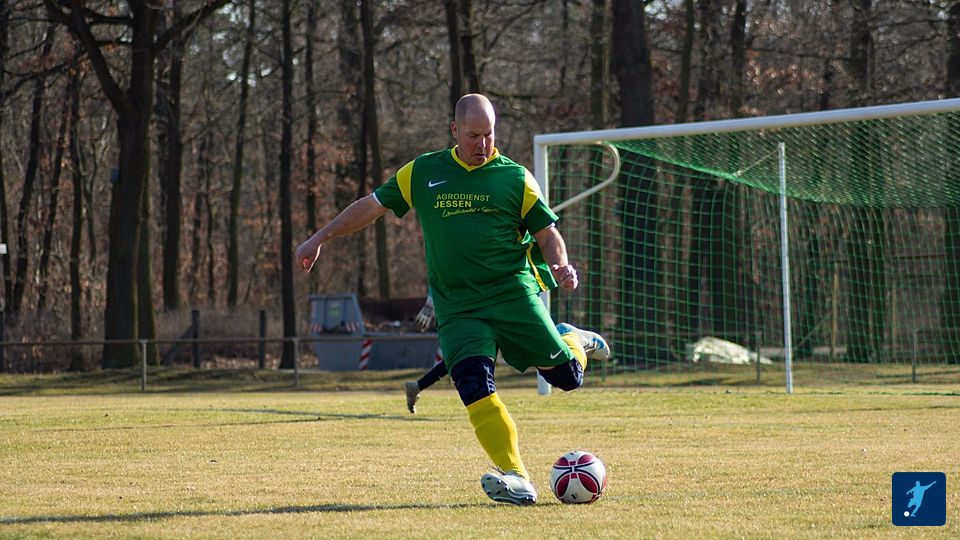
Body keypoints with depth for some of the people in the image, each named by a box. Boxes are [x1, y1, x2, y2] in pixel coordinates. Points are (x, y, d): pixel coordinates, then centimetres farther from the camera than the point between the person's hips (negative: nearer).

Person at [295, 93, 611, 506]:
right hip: (456, 307, 1)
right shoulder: (422, 173, 11)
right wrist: (321, 238, 17)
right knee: (475, 388, -20)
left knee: (566, 376, -7)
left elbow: (547, 233, 8)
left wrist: (561, 268, -12)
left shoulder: (514, 177, 5)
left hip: (514, 293, -1)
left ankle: (573, 343, 30)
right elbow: (372, 206, 19)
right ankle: (516, 480, -21)